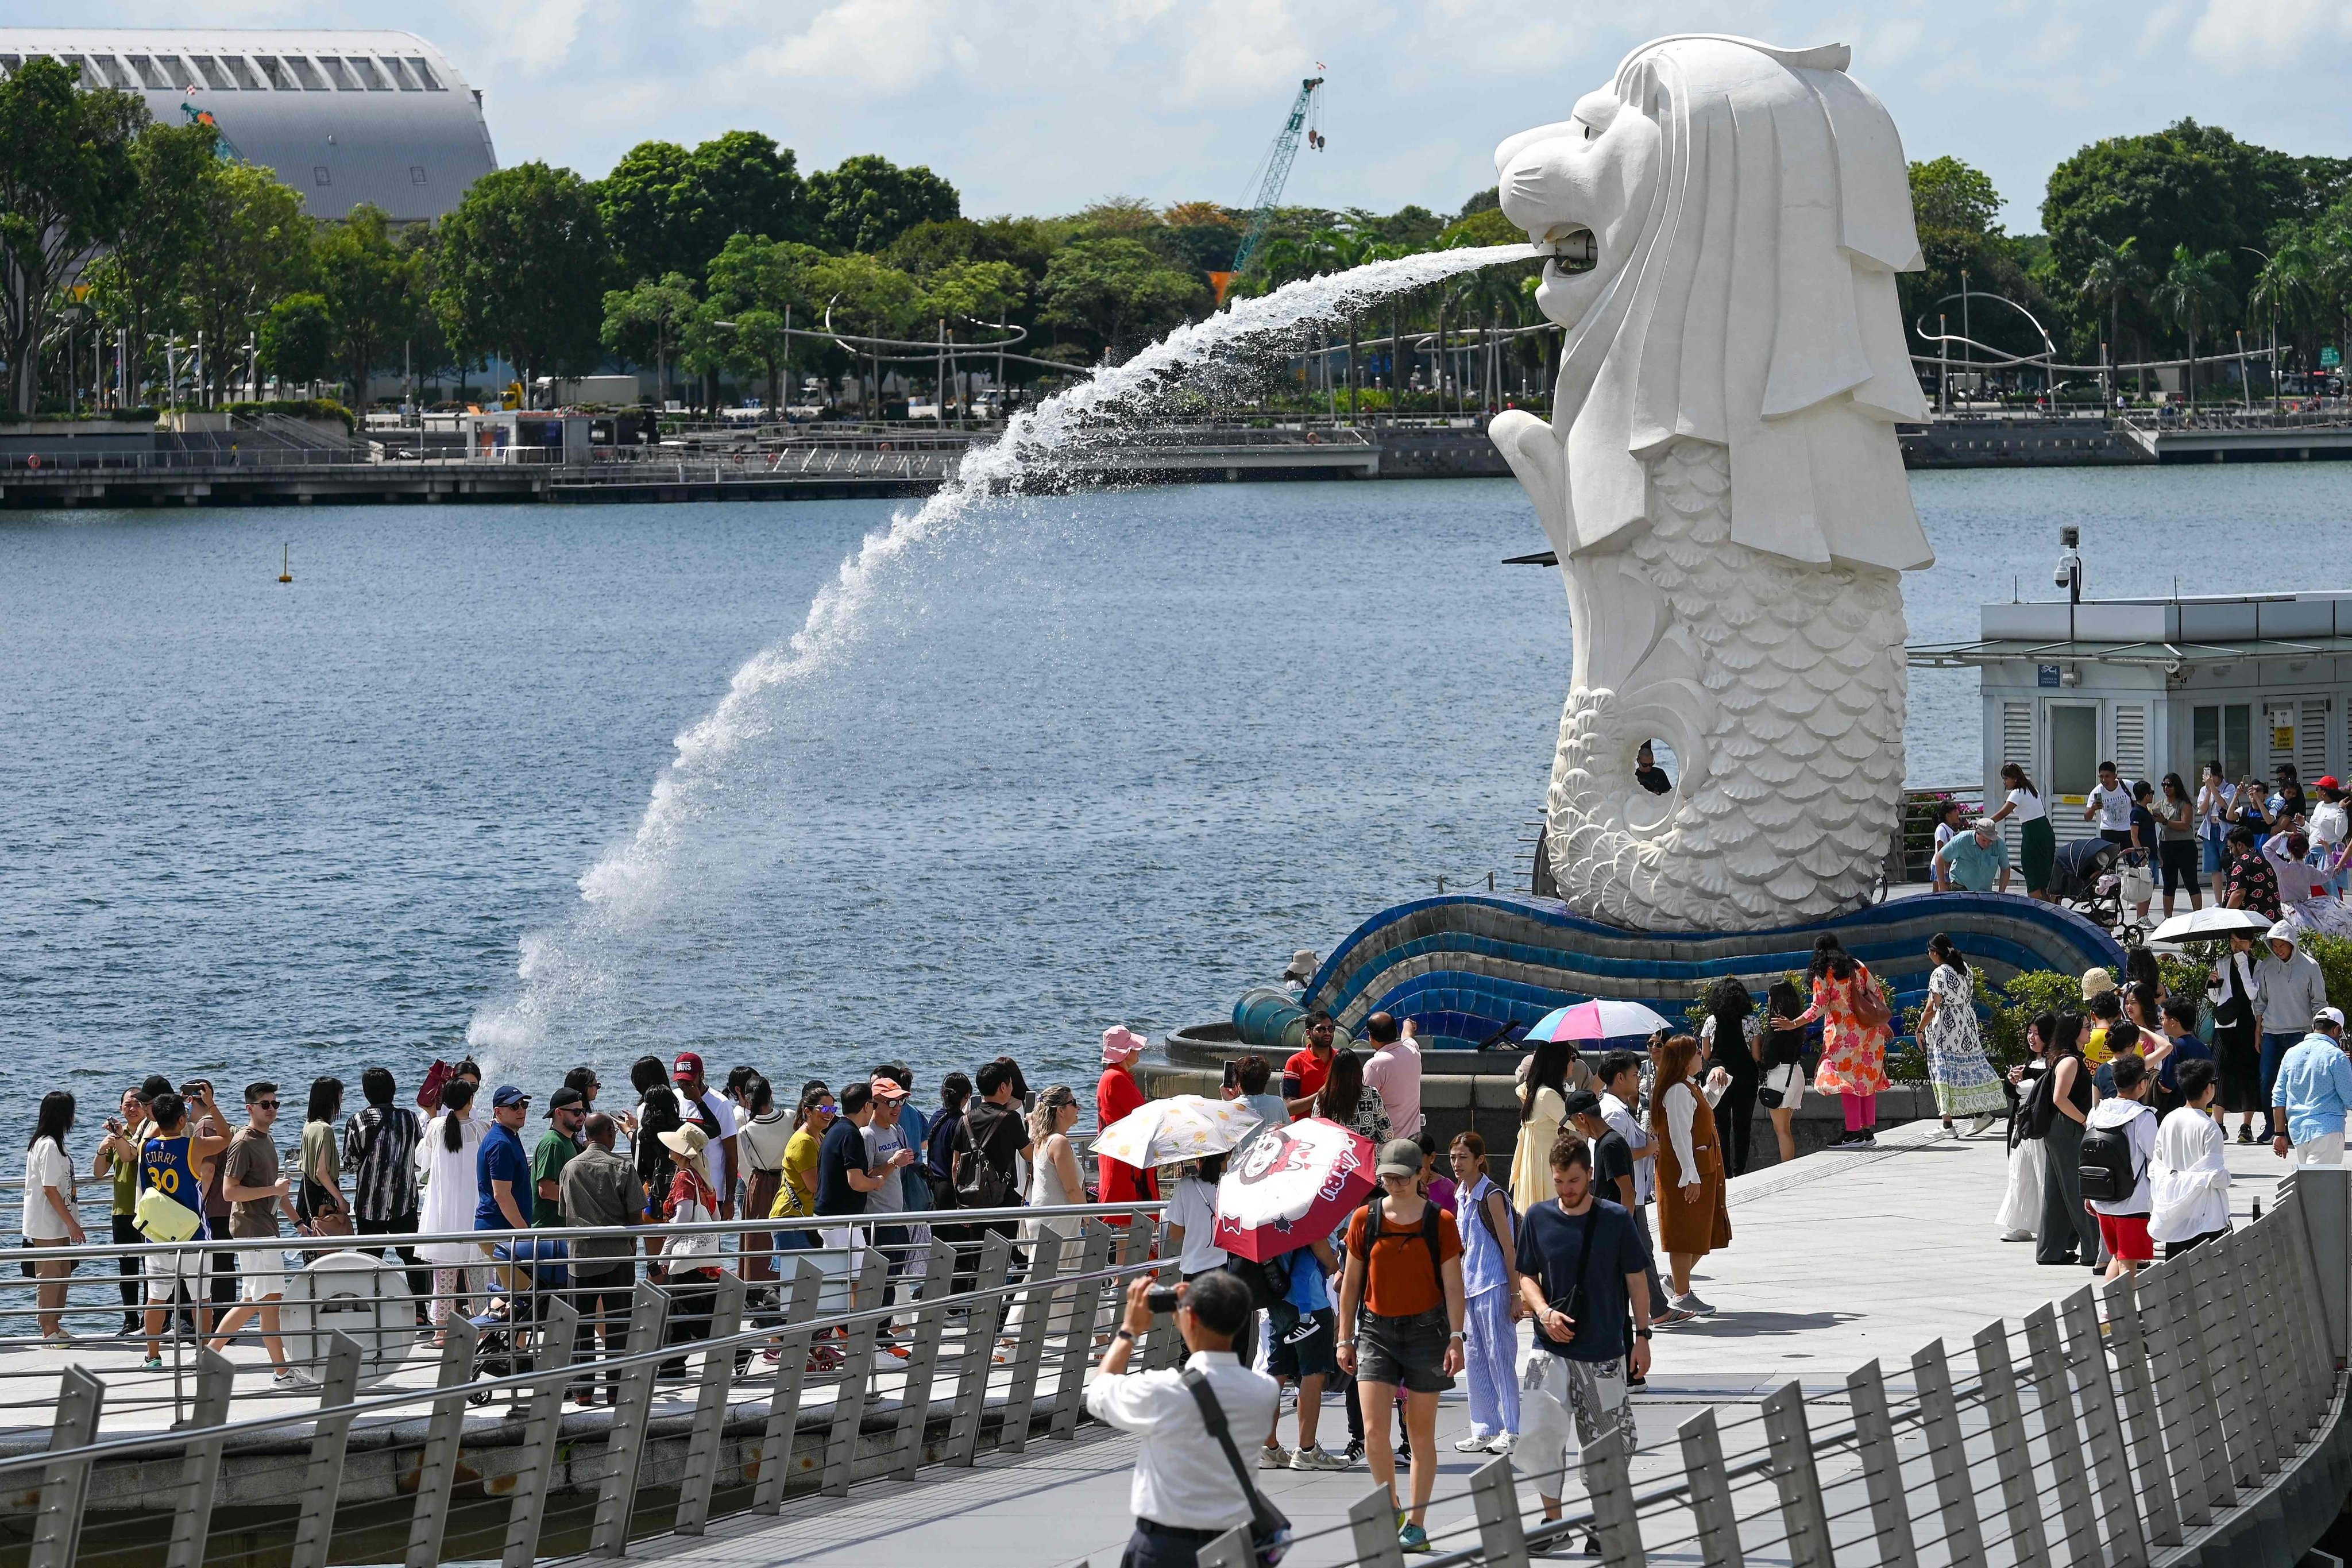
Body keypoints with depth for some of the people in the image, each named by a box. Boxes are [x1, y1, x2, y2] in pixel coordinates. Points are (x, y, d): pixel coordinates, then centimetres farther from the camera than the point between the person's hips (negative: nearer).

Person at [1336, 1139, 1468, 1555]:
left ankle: (1416, 1524, 13)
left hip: (1425, 1329, -1)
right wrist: (1344, 1339, 7)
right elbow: (1351, 1282, 9)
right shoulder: (1365, 1219, 3)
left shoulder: (1439, 1222, -2)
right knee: (1374, 1429, -11)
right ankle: (1391, 1508, 9)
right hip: (1376, 1330, 1)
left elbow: (1453, 1286, 0)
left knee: (1421, 1433, 4)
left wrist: (1455, 1338, -8)